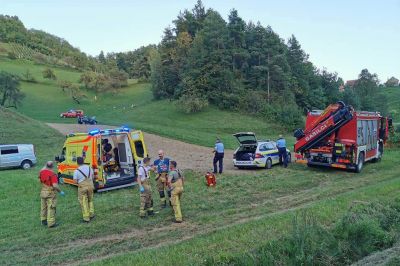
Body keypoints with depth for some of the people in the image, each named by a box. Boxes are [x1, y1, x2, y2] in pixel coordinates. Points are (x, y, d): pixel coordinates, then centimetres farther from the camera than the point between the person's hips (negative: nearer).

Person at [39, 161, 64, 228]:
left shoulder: (42, 171, -3)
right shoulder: (53, 174, -24)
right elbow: (55, 185, -29)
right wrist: (60, 191, -14)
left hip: (43, 192, 7)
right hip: (51, 193, -7)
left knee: (43, 207, 20)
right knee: (51, 208, 1)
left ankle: (43, 220, 34)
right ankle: (51, 223, 6)